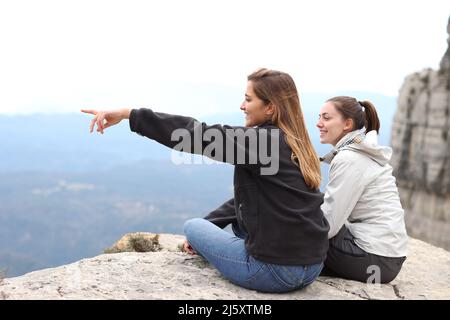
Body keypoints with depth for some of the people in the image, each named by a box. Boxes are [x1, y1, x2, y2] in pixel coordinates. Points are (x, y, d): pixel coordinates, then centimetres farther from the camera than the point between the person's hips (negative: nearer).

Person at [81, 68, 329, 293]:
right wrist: (208, 226, 18)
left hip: (277, 271, -8)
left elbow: (198, 135, -19)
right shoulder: (294, 144, 11)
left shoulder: (262, 140, -14)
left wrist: (128, 114, -18)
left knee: (192, 226, 11)